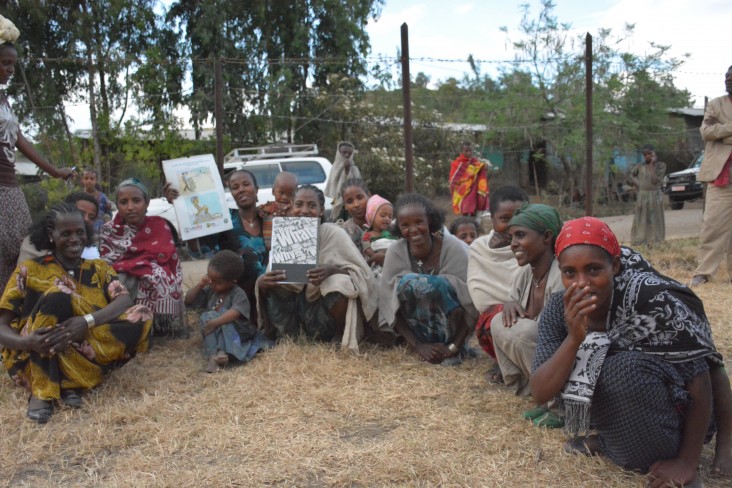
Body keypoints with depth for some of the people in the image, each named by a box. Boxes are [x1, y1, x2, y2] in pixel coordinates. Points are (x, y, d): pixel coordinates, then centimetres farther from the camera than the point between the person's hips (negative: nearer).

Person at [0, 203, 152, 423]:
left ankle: (70, 383, -20)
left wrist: (87, 321, -28)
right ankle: (42, 390, -26)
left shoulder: (99, 268, 11)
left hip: (84, 352, 3)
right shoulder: (30, 270, 4)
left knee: (141, 316, -19)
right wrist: (26, 342, -26)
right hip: (33, 359, -2)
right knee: (58, 295, -27)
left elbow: (125, 301, -8)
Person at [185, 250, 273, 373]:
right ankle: (212, 356, -42)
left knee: (223, 314, -30)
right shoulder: (209, 290, 4)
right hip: (214, 335, 5)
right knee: (207, 316, -25)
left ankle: (222, 352, -44)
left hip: (235, 334, -5)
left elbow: (235, 312, -34)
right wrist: (200, 285, -7)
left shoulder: (238, 294, -16)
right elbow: (189, 301, 7)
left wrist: (215, 322, -44)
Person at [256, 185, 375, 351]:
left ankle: (338, 338, -6)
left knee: (340, 282, -31)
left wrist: (332, 270, -34)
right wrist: (262, 283, -26)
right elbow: (267, 280, -1)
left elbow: (364, 275, -15)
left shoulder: (334, 233, -12)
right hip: (301, 308, 4)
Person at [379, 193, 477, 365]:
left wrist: (454, 346, -20)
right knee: (407, 282, -26)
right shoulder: (395, 252, -11)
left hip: (452, 327, -1)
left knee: (436, 284, -30)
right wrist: (417, 346, -20)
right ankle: (425, 341, -12)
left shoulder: (454, 248, -17)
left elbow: (472, 303, -15)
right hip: (419, 329, 2)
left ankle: (454, 345, -13)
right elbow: (390, 305, -12)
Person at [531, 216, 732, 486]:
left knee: (624, 369, -31)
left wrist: (686, 462, -17)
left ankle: (660, 454, -6)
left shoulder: (650, 298, -28)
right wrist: (574, 338, -36)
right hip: (621, 411, 5)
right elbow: (539, 393, -21)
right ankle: (613, 441, 2)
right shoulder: (560, 309, -15)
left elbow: (700, 380, -21)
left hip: (677, 410, -4)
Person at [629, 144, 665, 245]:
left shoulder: (661, 165, -2)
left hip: (655, 196, -2)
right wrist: (637, 184, 7)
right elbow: (632, 175, 23)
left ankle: (654, 239, 2)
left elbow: (655, 180, -14)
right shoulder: (640, 166, 5)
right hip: (642, 196, 2)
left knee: (654, 219, 0)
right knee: (641, 219, 3)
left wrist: (652, 165, -12)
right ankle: (640, 239, 6)